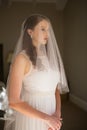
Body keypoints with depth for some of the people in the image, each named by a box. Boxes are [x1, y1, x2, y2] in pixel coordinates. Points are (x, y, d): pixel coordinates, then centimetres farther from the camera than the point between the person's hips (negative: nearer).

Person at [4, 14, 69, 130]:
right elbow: (13, 101, -17)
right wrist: (46, 118, -16)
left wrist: (57, 113, -8)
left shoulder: (49, 57, 6)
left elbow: (56, 89, 10)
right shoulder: (22, 58, -13)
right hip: (31, 118, -5)